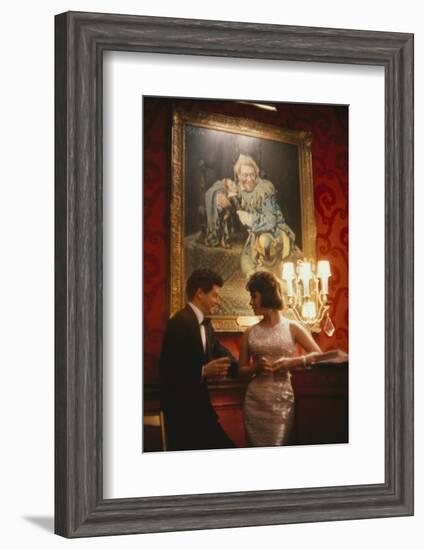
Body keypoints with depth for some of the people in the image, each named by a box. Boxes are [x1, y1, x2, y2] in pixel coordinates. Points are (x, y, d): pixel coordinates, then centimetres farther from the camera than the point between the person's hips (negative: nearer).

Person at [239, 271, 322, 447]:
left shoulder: (292, 328, 1)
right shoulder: (250, 333, 7)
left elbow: (318, 355, -1)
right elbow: (242, 369, 11)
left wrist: (291, 362, -15)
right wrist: (256, 367, -10)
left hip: (282, 400, -2)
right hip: (255, 401, 2)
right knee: (257, 446, 6)